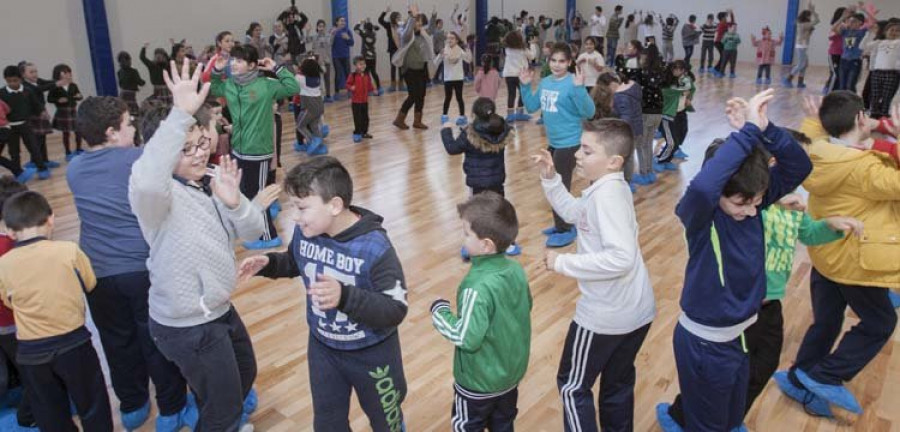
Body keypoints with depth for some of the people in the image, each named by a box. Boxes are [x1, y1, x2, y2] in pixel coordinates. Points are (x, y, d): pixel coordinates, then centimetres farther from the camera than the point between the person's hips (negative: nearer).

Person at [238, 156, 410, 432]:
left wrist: (345, 296, -47)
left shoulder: (375, 247, -32)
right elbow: (295, 263, 10)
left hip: (372, 354, -4)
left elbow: (395, 310, -33)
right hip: (322, 348, 5)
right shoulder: (304, 233, -14)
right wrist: (268, 264, -11)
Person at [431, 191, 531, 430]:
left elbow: (466, 338, -31)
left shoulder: (478, 288, -33)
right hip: (512, 372, 7)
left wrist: (439, 310, -18)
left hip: (479, 382, -7)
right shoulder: (516, 269, -9)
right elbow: (526, 307, 6)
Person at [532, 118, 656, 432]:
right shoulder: (610, 188, 5)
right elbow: (573, 211, 20)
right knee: (618, 384, 26)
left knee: (573, 386, 11)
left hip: (606, 314, -9)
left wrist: (564, 263, -26)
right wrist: (550, 177, 7)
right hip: (636, 310, 9)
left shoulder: (607, 193, -25)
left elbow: (621, 257, -34)